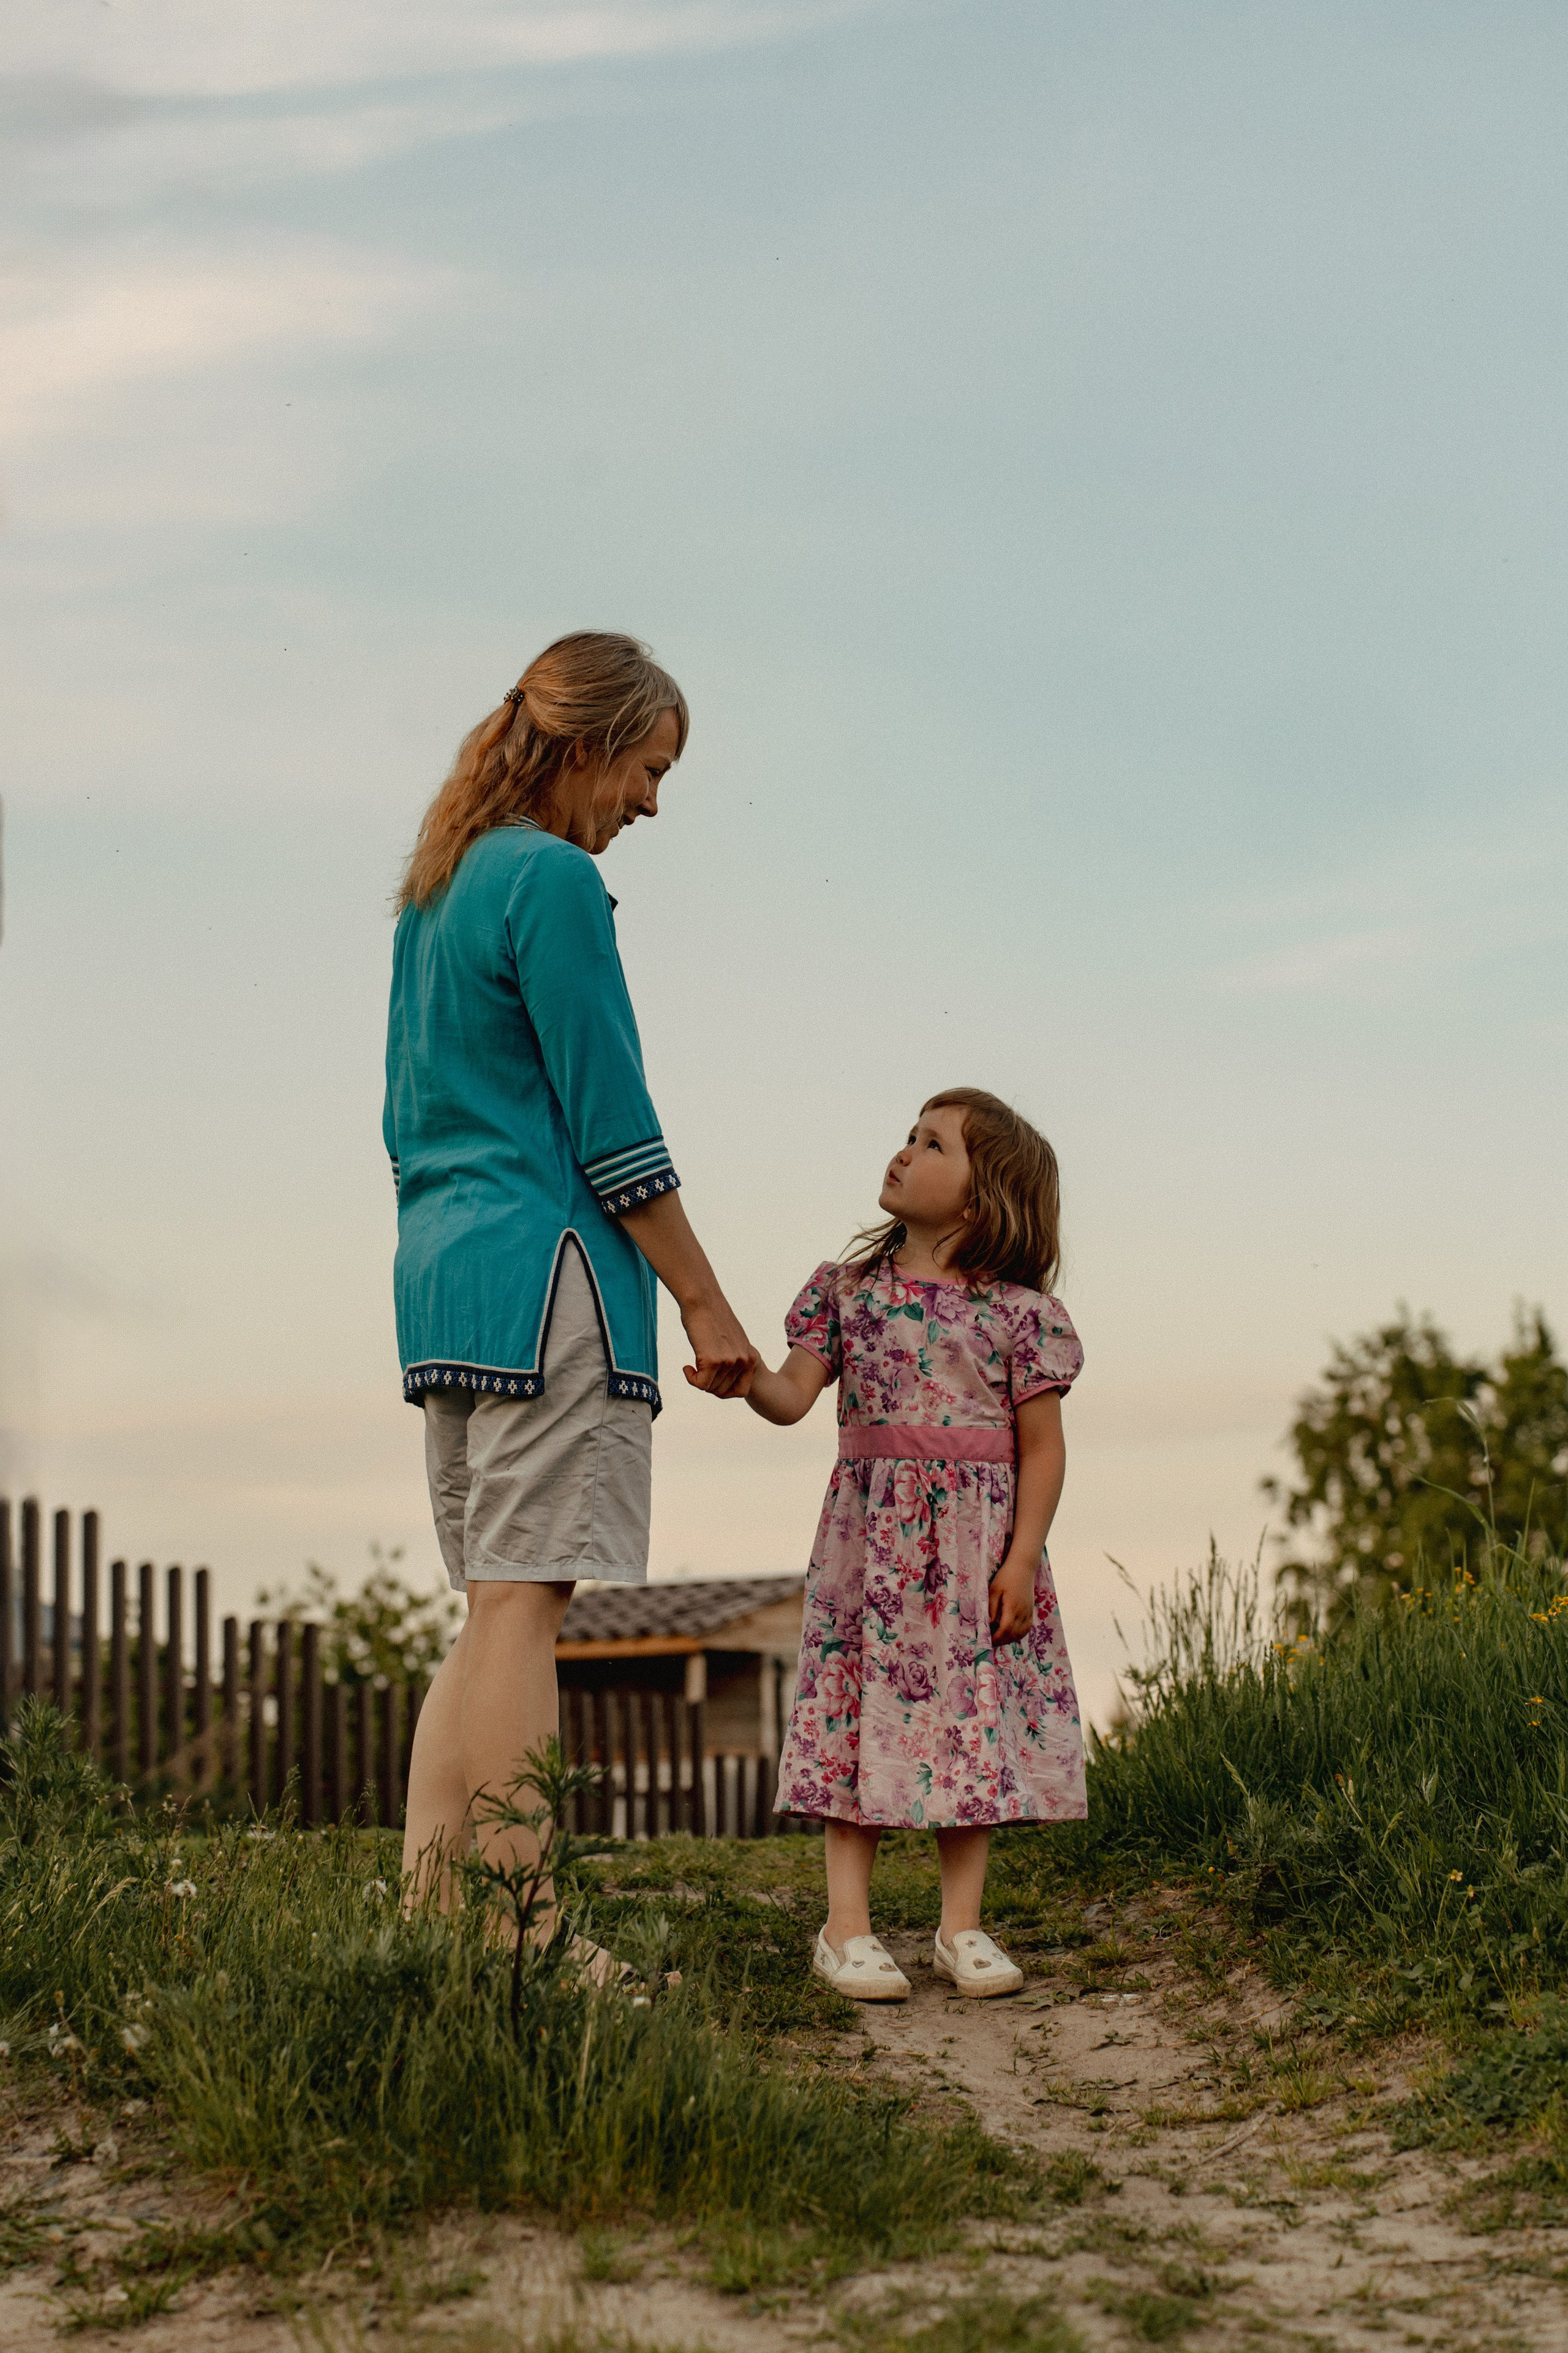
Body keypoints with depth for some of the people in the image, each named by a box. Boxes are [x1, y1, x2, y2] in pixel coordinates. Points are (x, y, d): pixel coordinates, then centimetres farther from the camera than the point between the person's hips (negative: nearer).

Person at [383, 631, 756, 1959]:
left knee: (501, 1609, 10)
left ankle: (425, 1908, 8)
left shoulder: (436, 891, 19)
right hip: (549, 1267, -9)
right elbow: (611, 1129, -11)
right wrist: (706, 1302, -6)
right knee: (524, 1602, -10)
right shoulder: (556, 881, -9)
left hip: (441, 1267, 9)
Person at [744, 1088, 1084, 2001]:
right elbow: (794, 1395, 0)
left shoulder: (1018, 1311, 0)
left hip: (976, 1545, -1)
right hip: (872, 1537, 1)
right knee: (861, 1712, -1)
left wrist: (1022, 1558, -7)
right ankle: (847, 1924, 5)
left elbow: (1042, 1448, -1)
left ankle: (963, 1924, 14)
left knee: (976, 1720, 3)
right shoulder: (849, 1290, 7)